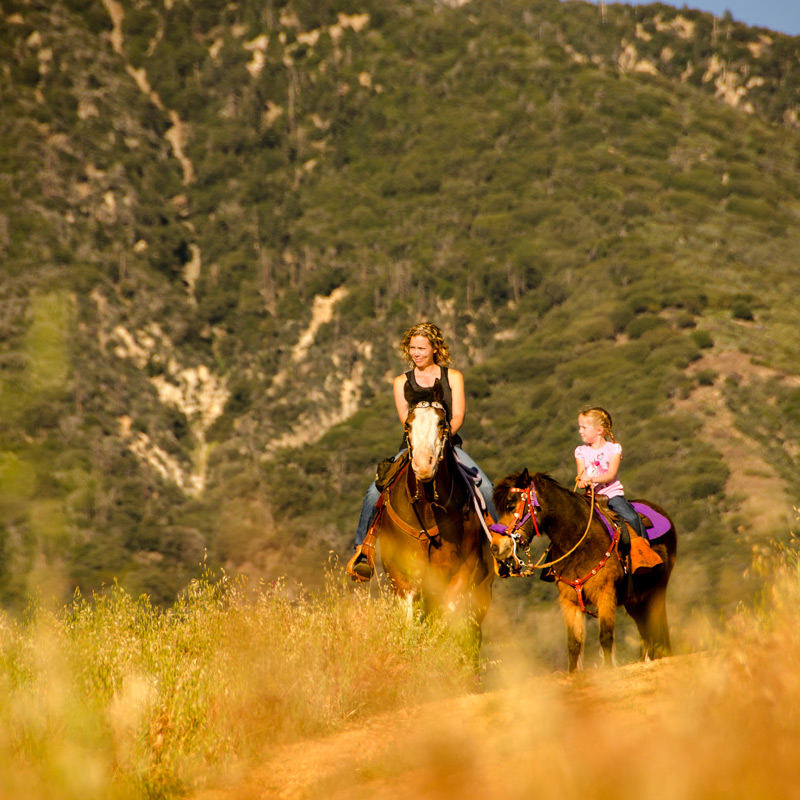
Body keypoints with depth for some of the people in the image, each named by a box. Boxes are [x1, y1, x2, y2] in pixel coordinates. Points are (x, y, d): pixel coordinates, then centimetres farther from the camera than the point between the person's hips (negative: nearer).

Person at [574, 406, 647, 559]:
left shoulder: (614, 448, 1)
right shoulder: (581, 451, 10)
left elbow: (611, 475, -11)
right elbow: (581, 474, -3)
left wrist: (592, 479, -28)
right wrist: (582, 481, -28)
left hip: (613, 493, -2)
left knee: (632, 518, -23)